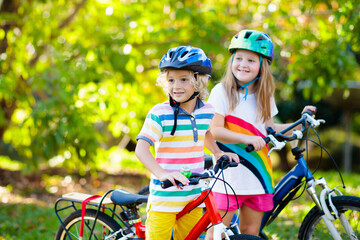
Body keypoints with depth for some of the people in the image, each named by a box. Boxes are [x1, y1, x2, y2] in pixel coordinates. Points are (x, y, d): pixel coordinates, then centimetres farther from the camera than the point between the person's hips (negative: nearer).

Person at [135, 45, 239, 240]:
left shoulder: (206, 111, 3)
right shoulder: (159, 113, -14)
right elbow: (141, 149, -24)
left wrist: (218, 153, 16)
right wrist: (162, 173, -38)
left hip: (194, 196, 5)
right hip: (164, 196, -5)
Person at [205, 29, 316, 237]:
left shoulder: (264, 95, 11)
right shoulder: (222, 91, -6)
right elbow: (214, 131, -14)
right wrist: (246, 138, -26)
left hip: (257, 177, 5)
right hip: (229, 175, -5)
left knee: (250, 231, 9)